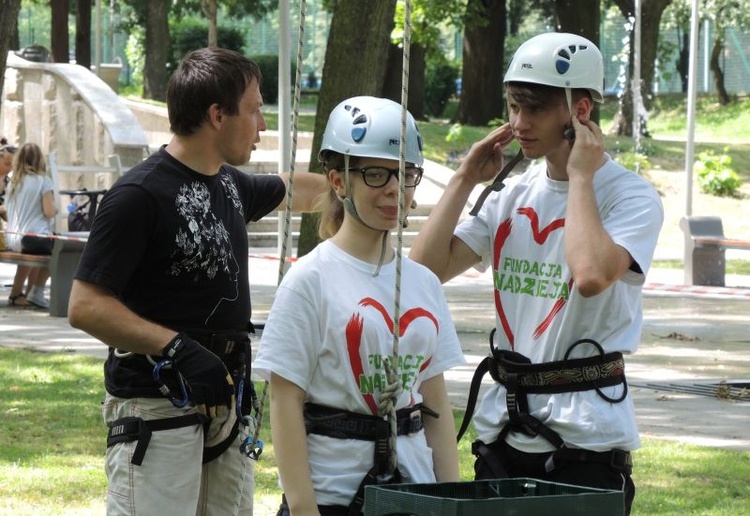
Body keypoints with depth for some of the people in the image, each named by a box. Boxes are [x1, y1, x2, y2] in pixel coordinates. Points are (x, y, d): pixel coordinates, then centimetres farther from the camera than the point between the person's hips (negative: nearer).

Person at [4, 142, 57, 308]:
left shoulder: (13, 182, 10)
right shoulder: (43, 180, -7)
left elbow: (7, 210, 14)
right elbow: (49, 212, -12)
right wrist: (55, 208, 9)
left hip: (11, 239, 6)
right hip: (36, 237, -6)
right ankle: (36, 292, 19)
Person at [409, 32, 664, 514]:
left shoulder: (632, 197, -7)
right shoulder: (512, 194, 13)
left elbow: (592, 276, -28)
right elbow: (425, 269, 5)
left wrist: (580, 176, -16)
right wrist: (465, 180, 4)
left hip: (585, 435, -6)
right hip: (503, 426, 6)